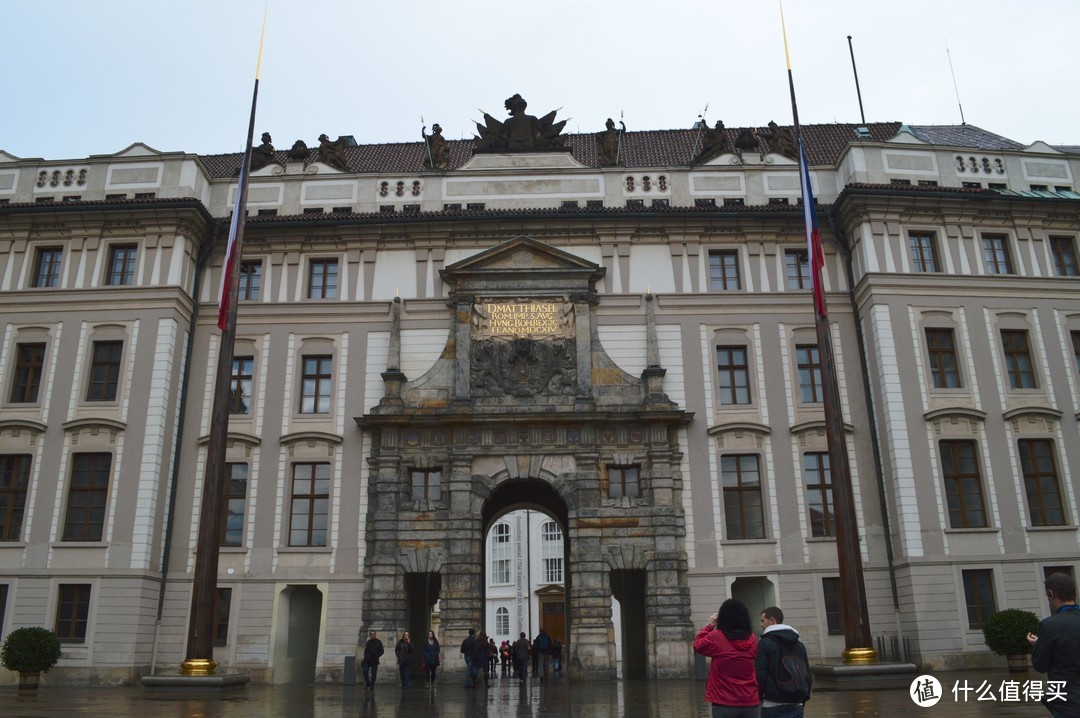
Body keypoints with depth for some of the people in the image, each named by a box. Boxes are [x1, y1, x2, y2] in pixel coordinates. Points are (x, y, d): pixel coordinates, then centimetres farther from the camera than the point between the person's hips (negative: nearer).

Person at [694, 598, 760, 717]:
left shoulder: (716, 637, -11)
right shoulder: (753, 639, 0)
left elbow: (697, 646, 9)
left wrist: (710, 626, 14)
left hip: (724, 704, -3)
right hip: (751, 703, 3)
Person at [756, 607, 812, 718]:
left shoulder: (764, 644, -8)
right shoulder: (800, 645, 13)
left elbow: (760, 675, -13)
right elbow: (808, 675, 16)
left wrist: (758, 697, 0)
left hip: (773, 706, -6)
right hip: (796, 706, 6)